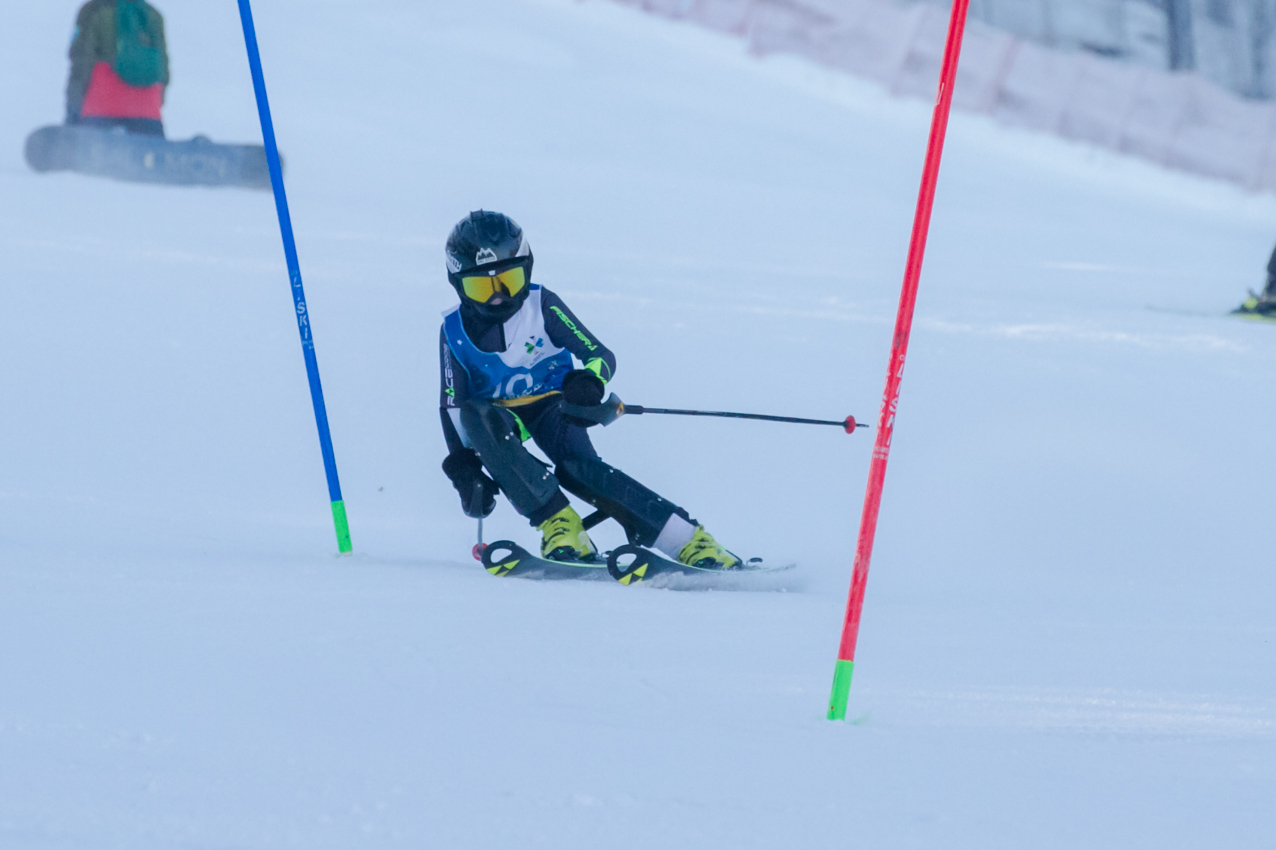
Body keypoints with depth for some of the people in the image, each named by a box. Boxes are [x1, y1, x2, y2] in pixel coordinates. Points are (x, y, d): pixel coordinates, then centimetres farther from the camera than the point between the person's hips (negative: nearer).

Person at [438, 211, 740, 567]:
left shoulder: (542, 306, -11)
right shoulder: (455, 331, -8)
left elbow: (601, 355, -13)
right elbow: (452, 405, -2)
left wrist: (589, 380, -37)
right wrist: (463, 467, -14)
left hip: (550, 404, -1)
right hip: (497, 413, 1)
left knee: (577, 466, -33)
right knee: (476, 415, -35)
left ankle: (691, 542, -36)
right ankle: (557, 523, -37)